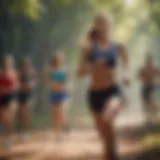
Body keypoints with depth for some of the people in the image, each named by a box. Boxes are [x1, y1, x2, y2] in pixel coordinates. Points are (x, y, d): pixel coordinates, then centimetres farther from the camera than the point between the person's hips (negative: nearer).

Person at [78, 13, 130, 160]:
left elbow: (126, 63, 18)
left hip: (113, 90, -1)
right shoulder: (88, 47, 1)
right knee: (105, 136, 7)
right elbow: (81, 72, -1)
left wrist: (126, 74, -3)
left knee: (107, 119, -33)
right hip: (95, 94, 2)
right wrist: (94, 67, -19)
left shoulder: (118, 46, 3)